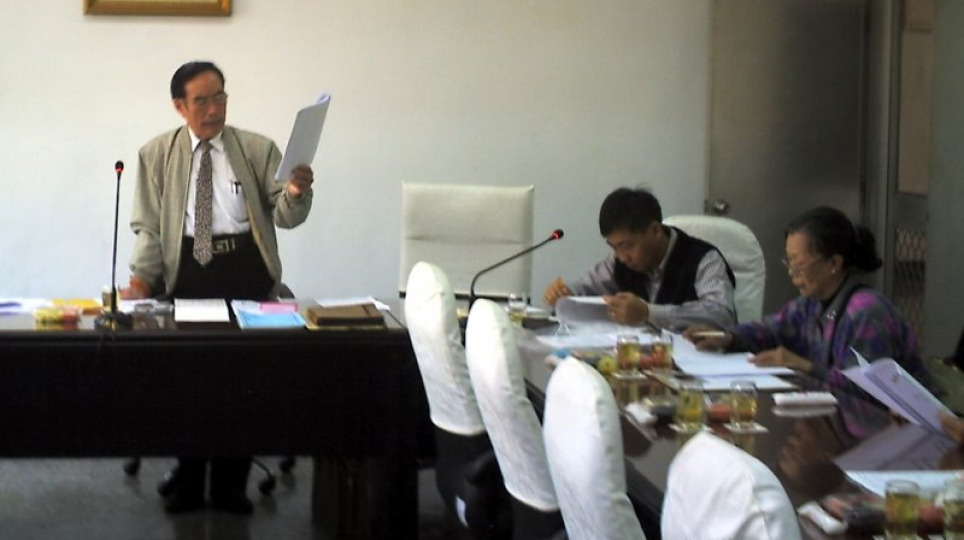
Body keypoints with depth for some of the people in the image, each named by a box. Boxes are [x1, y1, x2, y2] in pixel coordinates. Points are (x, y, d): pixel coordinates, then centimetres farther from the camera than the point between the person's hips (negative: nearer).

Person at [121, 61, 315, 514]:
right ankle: (187, 486, 12)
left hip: (246, 272, 0)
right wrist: (140, 280, -7)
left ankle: (230, 486, 13)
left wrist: (295, 193, -20)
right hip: (186, 274, 0)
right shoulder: (157, 155, 8)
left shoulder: (258, 150, 7)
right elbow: (147, 226, 7)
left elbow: (284, 216, 2)